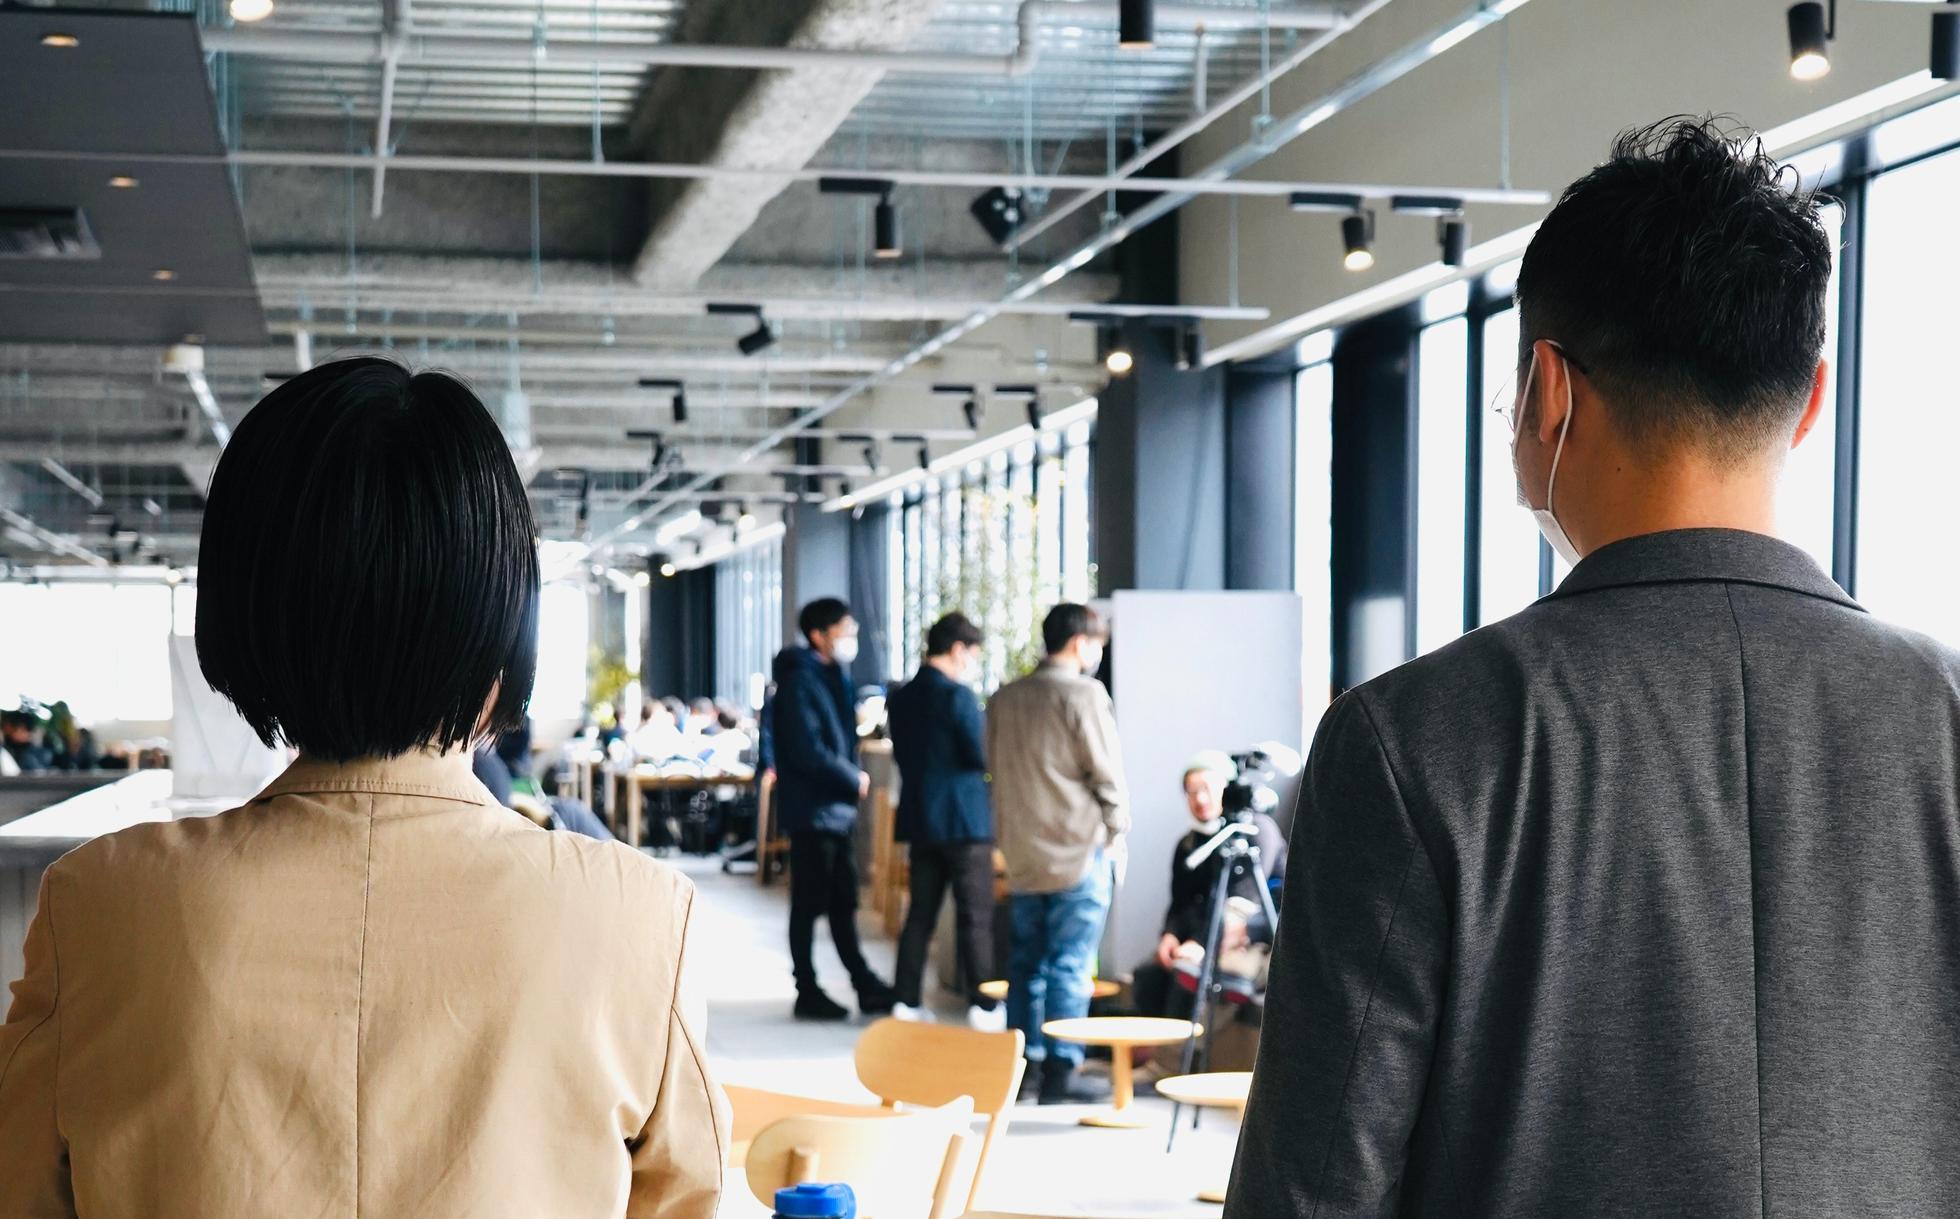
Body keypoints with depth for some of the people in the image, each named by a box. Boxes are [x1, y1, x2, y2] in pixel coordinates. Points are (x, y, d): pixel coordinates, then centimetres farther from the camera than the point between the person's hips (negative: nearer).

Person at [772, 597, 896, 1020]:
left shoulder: (832, 677, 15)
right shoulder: (799, 682, -15)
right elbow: (807, 751, -23)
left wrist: (853, 776, 2)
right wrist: (854, 780, -12)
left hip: (837, 808, 9)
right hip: (812, 810, -9)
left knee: (843, 904, 13)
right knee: (809, 905, 0)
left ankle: (866, 986, 18)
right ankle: (808, 993, 8)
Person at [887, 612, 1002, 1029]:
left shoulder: (902, 698, 9)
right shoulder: (958, 695, -14)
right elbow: (982, 756, -16)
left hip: (918, 818, 7)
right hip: (963, 819, -7)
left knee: (920, 913, 11)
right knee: (976, 917, -2)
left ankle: (907, 1001, 11)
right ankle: (981, 1006, -2)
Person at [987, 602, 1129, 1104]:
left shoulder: (1003, 698, 10)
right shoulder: (1083, 693, -10)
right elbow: (1106, 769, -9)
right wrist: (1116, 829, 2)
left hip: (1023, 850, 6)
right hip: (1079, 848, -6)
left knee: (1027, 959, 13)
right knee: (1071, 963, -3)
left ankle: (1024, 1061, 17)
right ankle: (1061, 1069, -3)